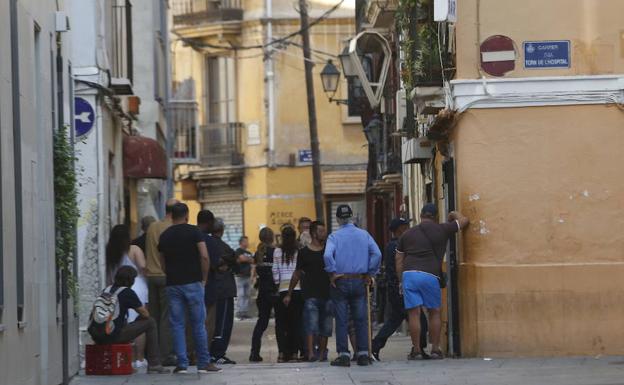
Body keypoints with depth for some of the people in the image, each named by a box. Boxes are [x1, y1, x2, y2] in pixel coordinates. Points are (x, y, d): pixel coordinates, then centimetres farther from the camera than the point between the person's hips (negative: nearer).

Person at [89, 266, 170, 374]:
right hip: (112, 336, -7)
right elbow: (145, 314, 2)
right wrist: (142, 308, 26)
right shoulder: (127, 292, -4)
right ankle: (154, 365, 7)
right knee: (150, 322, 6)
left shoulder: (107, 289, 15)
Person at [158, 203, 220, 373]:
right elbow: (204, 257, -12)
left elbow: (162, 263, 11)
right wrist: (204, 278, -1)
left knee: (177, 325, 4)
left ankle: (182, 364, 0)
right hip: (193, 282, -3)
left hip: (172, 284, 3)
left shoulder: (164, 236, 8)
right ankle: (203, 363, 5)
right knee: (198, 324, 3)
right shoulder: (194, 232, -3)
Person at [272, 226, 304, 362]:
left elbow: (275, 272, 2)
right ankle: (294, 352, 3)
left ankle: (282, 352, -5)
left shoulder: (278, 252, -1)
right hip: (299, 288, 0)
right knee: (296, 322, 6)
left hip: (283, 289, 0)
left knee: (281, 322, 6)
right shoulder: (300, 251, -2)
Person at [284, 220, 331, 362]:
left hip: (327, 293, 3)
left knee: (325, 326, 5)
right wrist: (289, 294, 12)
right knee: (311, 325, -13)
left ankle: (322, 353, 12)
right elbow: (297, 274, 11)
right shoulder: (304, 252, 4)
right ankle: (310, 353, -17)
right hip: (311, 294, -3)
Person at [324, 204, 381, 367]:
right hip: (360, 282, 2)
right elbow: (377, 254, -6)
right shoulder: (364, 235, 3)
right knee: (361, 320, 7)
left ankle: (344, 355, 0)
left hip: (340, 282, -2)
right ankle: (363, 354, 5)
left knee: (342, 320, 2)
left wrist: (332, 273, -10)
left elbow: (328, 255, -20)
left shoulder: (334, 236, -4)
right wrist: (370, 274, 2)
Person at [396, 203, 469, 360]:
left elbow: (399, 261, 17)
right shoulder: (442, 230, 10)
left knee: (414, 313, 0)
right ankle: (435, 349, 9)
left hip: (408, 274, 2)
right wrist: (454, 214, 40)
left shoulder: (407, 234, 18)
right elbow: (464, 221, 21)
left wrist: (401, 281, 21)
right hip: (430, 275, -2)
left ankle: (416, 349, -1)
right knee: (434, 312, 10)